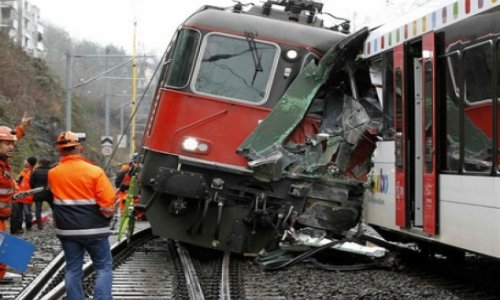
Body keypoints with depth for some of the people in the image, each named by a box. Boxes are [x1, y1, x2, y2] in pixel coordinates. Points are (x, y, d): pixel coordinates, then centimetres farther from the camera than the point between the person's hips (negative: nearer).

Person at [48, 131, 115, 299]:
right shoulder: (94, 171, -13)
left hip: (66, 229, 4)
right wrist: (107, 215, 4)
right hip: (93, 229, -3)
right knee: (104, 267, 5)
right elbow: (108, 202, -16)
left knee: (73, 270, 11)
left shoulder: (53, 174, -1)